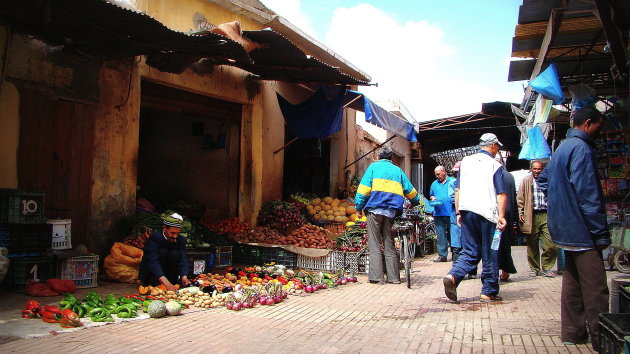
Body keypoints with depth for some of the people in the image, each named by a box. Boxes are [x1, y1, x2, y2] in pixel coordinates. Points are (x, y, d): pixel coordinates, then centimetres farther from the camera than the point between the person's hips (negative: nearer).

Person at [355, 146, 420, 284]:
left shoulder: (374, 167, 8)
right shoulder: (397, 170, 19)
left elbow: (364, 187, -2)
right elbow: (410, 190, 25)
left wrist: (358, 207, 2)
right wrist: (415, 202, 44)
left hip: (375, 209, -3)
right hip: (391, 211, 4)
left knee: (374, 244, -1)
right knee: (390, 244, 9)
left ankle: (376, 277, -6)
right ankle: (394, 277, 8)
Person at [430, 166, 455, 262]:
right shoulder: (434, 184, 18)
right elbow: (431, 195, 26)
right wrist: (432, 198, 4)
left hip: (451, 212, -3)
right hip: (438, 213, 4)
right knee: (440, 235, 1)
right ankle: (442, 255, 4)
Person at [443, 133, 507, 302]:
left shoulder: (465, 161, 12)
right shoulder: (494, 165, -1)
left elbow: (458, 189, 12)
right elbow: (501, 194, -10)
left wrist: (458, 212, 15)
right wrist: (501, 216, -12)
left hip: (467, 211, 4)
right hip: (487, 213, -4)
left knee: (470, 252, 8)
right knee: (489, 254, 6)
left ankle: (453, 275, -15)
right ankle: (489, 292, 12)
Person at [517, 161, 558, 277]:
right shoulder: (526, 181, 10)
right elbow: (520, 198, 7)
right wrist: (521, 212, -3)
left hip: (546, 215, 1)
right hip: (531, 216, -1)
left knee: (551, 245, -7)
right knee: (532, 246, 4)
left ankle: (546, 268, 8)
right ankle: (535, 269, 16)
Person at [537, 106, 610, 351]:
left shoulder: (562, 148, 16)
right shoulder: (581, 148, -15)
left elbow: (543, 180, 25)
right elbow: (588, 195, -20)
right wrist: (601, 233, -16)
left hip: (565, 228, 10)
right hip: (582, 230, -10)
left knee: (572, 282, 15)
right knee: (595, 289, -4)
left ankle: (573, 332, 22)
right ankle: (601, 339, 3)